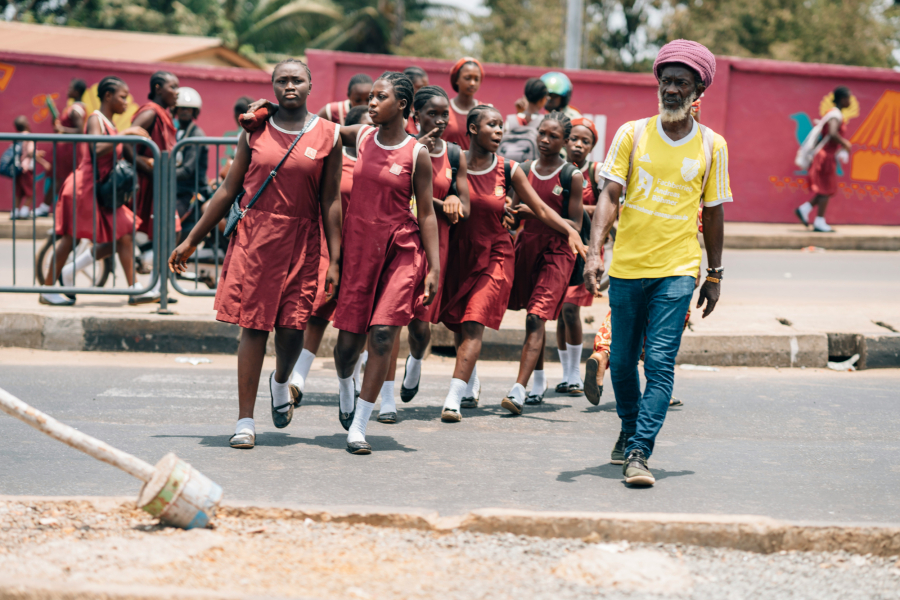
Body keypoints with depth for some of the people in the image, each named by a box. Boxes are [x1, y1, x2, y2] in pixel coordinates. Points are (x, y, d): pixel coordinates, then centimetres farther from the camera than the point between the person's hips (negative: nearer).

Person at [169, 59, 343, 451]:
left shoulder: (328, 136, 2)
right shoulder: (255, 131, 5)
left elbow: (330, 202, 2)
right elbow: (228, 191, 9)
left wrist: (335, 261, -3)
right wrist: (191, 240, 8)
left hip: (300, 244, 0)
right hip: (254, 238, 0)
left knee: (292, 326, -2)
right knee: (253, 326, -2)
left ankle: (281, 382, 34)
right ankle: (245, 421, 3)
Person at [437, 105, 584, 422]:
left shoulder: (509, 170, -2)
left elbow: (541, 209, 1)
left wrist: (571, 231, -11)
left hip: (494, 256, -1)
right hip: (458, 252, 1)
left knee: (473, 324, -15)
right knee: (458, 324, 13)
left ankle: (453, 400, -22)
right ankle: (471, 385, 39)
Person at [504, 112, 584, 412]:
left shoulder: (572, 176, -6)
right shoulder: (524, 170, 6)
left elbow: (575, 226, -9)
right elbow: (514, 212, 16)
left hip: (557, 252, -5)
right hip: (526, 246, 5)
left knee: (536, 318, -16)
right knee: (533, 318, 15)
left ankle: (519, 390, -23)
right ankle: (538, 382, 32)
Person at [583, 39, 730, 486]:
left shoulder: (712, 146, 3)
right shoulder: (632, 134, 1)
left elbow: (713, 214, 10)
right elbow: (610, 196, -3)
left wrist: (714, 275, 11)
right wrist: (594, 251, -15)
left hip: (677, 270, -1)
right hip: (627, 266, 1)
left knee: (660, 363, -12)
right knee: (622, 361, 11)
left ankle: (639, 452, -12)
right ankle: (629, 430, 35)